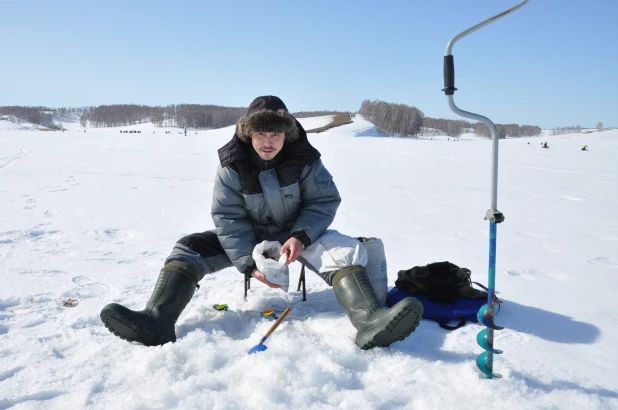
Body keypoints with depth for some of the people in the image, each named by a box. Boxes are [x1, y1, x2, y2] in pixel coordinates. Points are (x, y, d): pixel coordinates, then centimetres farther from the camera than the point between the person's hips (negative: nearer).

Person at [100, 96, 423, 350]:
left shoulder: (304, 158, -16)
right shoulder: (232, 164, -16)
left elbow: (325, 200, -9)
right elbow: (227, 217, -16)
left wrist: (301, 237, -25)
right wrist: (249, 263, -25)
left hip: (296, 233, 0)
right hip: (247, 237, 1)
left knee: (348, 250, -28)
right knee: (188, 248, -20)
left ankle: (369, 322, -51)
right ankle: (157, 321, -40)